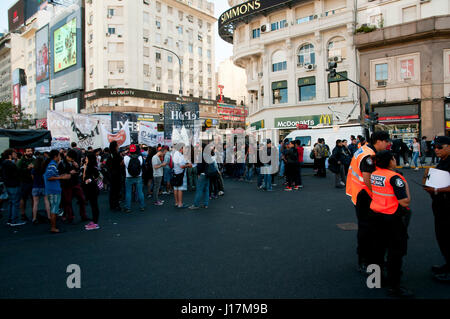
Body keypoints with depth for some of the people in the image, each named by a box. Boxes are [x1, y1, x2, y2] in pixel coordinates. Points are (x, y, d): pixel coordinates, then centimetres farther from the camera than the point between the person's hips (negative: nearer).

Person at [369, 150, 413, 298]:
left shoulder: (374, 174, 1)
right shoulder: (394, 178, -21)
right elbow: (405, 202, -21)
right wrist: (406, 185, -7)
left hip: (376, 215, 7)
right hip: (393, 219, -7)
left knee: (378, 247, 19)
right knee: (396, 252, 6)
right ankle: (393, 286, 14)